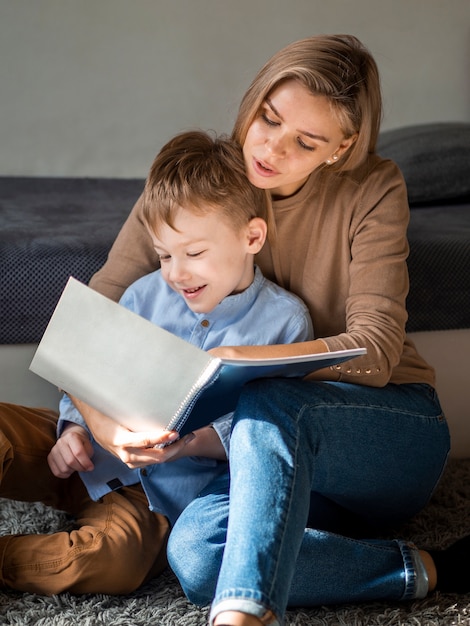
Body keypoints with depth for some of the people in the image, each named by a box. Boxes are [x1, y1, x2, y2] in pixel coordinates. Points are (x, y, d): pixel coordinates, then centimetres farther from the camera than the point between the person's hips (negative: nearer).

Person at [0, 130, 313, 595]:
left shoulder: (284, 321, -5)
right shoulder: (145, 295, 7)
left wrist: (197, 440, -27)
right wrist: (74, 427, -7)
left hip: (164, 488, -4)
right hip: (89, 453, 4)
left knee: (110, 561, -34)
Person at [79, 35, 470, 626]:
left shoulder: (373, 189, -10)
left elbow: (376, 351, -19)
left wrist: (244, 359, -35)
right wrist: (96, 413, -29)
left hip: (395, 434, -3)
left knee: (269, 401, -37)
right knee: (195, 552, -31)